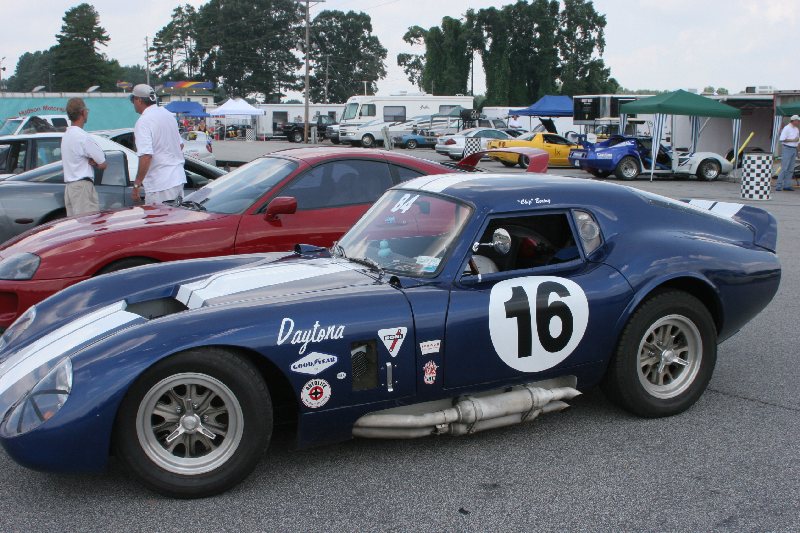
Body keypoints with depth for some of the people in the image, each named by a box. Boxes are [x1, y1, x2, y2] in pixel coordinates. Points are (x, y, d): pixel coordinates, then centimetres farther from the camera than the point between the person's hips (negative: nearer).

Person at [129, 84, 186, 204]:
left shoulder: (143, 122, -15)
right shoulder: (168, 114, 11)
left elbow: (146, 156, -24)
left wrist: (136, 185, -19)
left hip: (160, 185, -9)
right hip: (179, 178, 9)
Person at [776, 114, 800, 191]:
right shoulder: (787, 128, -9)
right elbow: (782, 139, -16)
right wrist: (793, 140, -16)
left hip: (794, 149, 8)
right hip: (787, 148, -8)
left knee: (791, 169, 6)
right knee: (784, 168, -10)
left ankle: (787, 185, 9)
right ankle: (779, 186, -9)